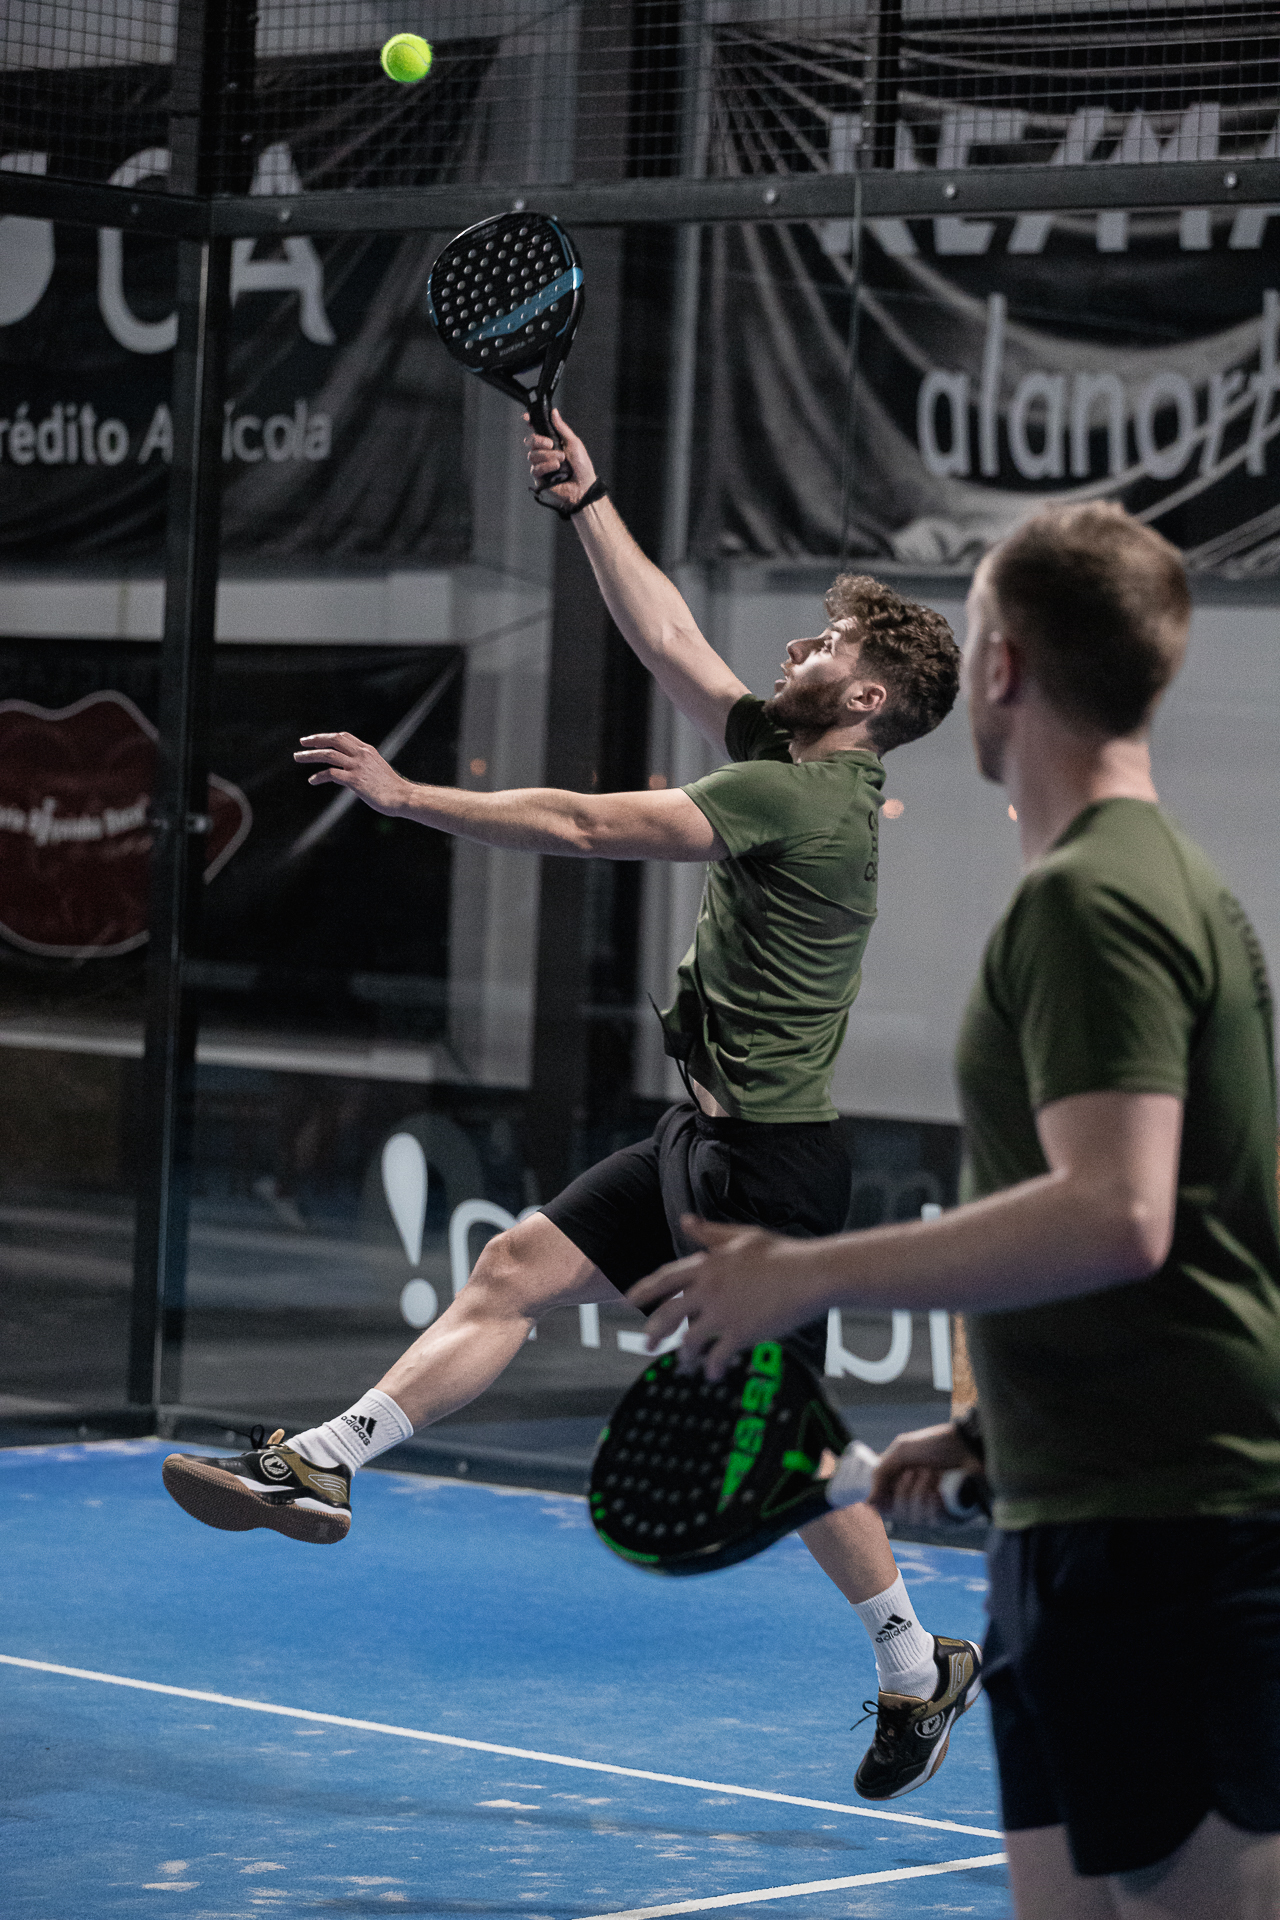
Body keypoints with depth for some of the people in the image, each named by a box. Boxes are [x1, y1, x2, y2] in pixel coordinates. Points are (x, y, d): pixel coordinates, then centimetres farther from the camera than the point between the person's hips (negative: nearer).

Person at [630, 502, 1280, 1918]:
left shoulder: (1086, 902, -14)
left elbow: (1113, 1216, -26)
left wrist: (811, 1276, -20)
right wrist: (986, 1428, 26)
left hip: (1155, 1533, -10)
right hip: (1076, 1530, 10)